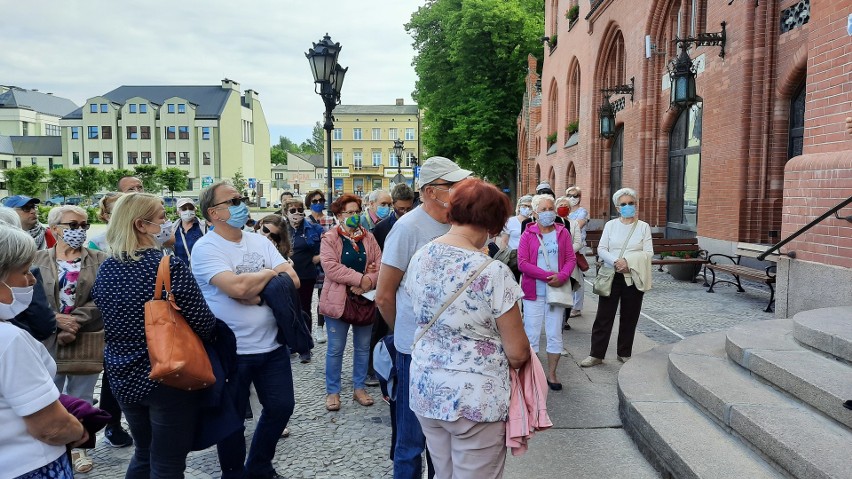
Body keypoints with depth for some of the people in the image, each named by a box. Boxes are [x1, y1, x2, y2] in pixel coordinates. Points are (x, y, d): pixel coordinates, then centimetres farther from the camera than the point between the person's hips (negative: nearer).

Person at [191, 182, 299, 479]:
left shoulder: (260, 241, 5)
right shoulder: (205, 248, -13)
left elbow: (292, 281, -3)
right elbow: (236, 288, -27)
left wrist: (254, 289, -19)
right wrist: (273, 272, -10)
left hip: (272, 345, 6)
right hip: (231, 351, -6)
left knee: (281, 407, 15)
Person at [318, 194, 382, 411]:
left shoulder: (369, 238, 7)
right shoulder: (329, 238, -5)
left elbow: (380, 265, -1)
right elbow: (331, 267, -18)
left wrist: (367, 284, -19)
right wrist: (360, 279, -21)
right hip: (338, 300, -4)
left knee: (363, 347, 13)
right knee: (335, 349, 5)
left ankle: (359, 388, 28)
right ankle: (332, 391, 19)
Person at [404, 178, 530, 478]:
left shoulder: (419, 258, -3)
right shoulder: (493, 273, -21)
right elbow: (518, 354, -14)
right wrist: (512, 358, 7)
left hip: (425, 390, 6)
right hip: (475, 397, -5)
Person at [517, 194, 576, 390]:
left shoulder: (562, 232, 5)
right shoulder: (528, 235, -3)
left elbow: (571, 258, 1)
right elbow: (522, 263, -10)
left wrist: (562, 277, -18)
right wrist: (548, 276, -18)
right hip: (533, 292, -2)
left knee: (555, 335, 9)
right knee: (531, 334, 3)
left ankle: (551, 374, 22)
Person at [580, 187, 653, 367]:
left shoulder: (643, 227, 3)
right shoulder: (610, 225, 5)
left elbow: (648, 253, -4)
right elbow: (601, 249, -1)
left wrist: (628, 262, -19)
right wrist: (615, 262, -18)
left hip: (633, 277, 0)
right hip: (611, 276, 0)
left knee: (629, 317, 9)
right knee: (604, 316, 1)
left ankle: (624, 353, 24)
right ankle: (596, 354, 9)